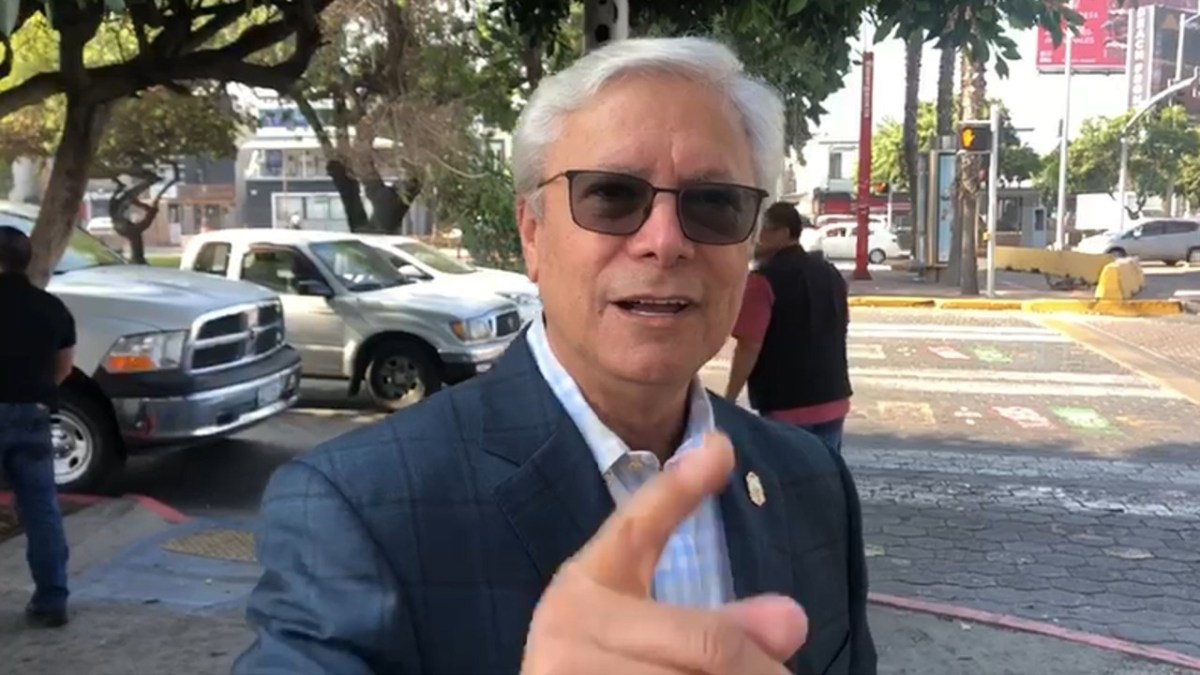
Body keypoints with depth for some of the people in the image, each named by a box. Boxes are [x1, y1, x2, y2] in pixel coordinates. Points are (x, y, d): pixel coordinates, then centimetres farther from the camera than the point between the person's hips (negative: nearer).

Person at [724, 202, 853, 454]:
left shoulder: (764, 279, -14)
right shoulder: (830, 273, 11)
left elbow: (750, 346, -19)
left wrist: (729, 399, -10)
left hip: (787, 405, -7)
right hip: (833, 400, 8)